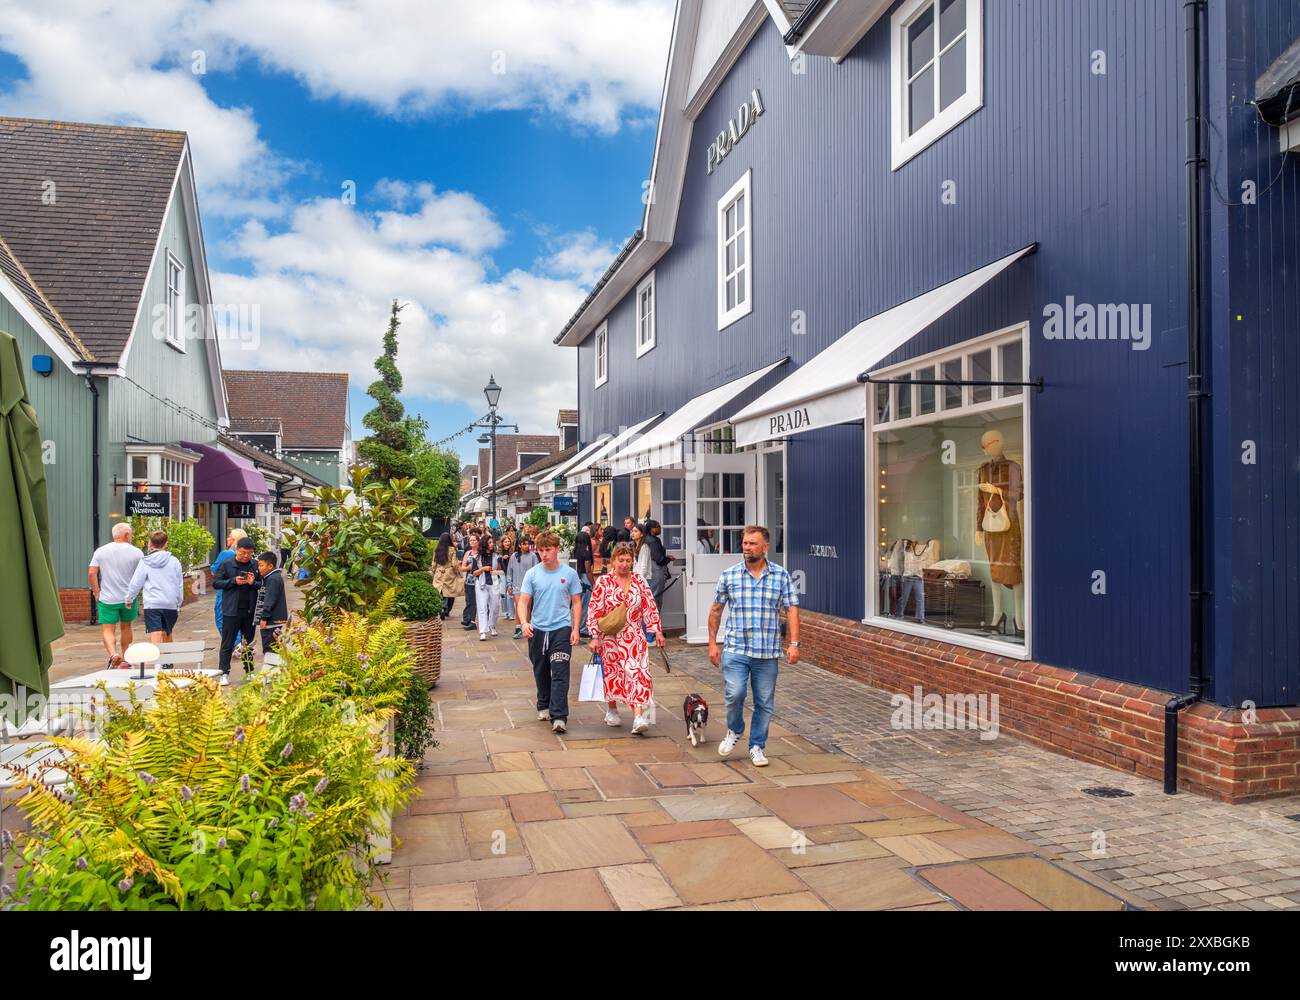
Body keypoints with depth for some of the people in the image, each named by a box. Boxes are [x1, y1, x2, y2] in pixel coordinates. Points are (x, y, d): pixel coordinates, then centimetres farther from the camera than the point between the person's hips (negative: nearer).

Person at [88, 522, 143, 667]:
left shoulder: (100, 551, 0)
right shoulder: (136, 552, -2)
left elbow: (92, 574, -7)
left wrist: (97, 593, -1)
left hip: (107, 599, -1)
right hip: (129, 598, 1)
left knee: (107, 630, 1)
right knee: (126, 626, 17)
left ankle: (113, 654, -23)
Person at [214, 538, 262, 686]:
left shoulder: (256, 566, 3)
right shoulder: (226, 565, -2)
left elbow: (264, 585, 7)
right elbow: (215, 582, -2)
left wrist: (254, 583, -14)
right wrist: (233, 581, -15)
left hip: (250, 610, 3)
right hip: (231, 611, -2)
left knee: (249, 642, 14)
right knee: (227, 643, 1)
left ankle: (249, 671, 24)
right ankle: (224, 673, 5)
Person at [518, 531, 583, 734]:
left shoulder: (569, 574, -1)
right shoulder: (532, 574, 0)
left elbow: (576, 603, 5)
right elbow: (523, 601, -2)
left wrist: (575, 629, -3)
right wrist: (524, 622, -21)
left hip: (562, 628, -2)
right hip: (537, 629, 2)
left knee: (560, 674, -10)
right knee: (541, 672, 16)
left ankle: (559, 717, -12)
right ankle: (543, 706, 37)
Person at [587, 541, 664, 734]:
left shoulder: (639, 580, 2)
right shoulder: (604, 582, -6)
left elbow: (650, 607, 7)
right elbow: (594, 611, -6)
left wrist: (657, 631, 5)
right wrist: (595, 637, -10)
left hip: (635, 637, 2)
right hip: (611, 637, -1)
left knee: (638, 672, -10)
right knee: (612, 673, 10)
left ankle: (638, 717, -14)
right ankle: (612, 710, 31)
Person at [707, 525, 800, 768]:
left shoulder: (781, 576, 2)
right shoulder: (729, 575, 3)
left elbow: (792, 610, 0)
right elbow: (716, 610, 10)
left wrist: (794, 643, -10)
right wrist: (712, 643, 7)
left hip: (768, 652, 1)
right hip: (736, 649, -1)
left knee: (764, 703, 7)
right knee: (734, 694, -13)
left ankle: (757, 746, 25)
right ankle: (734, 730, 17)